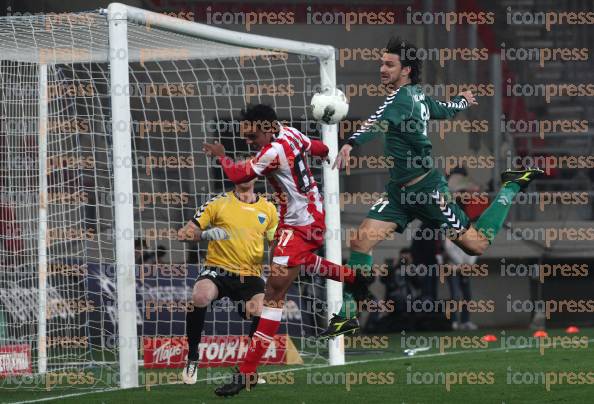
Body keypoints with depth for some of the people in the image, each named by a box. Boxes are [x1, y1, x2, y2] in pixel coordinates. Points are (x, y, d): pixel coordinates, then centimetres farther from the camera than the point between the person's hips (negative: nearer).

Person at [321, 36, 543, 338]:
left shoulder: (403, 97, -20)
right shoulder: (419, 97, 6)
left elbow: (380, 121, -41)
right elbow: (445, 110, 26)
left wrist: (351, 143, -59)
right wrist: (462, 100, 51)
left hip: (426, 189, -9)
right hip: (400, 190, 9)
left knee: (477, 245, 4)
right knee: (362, 240, -6)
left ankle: (511, 187, 22)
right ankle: (348, 315, -3)